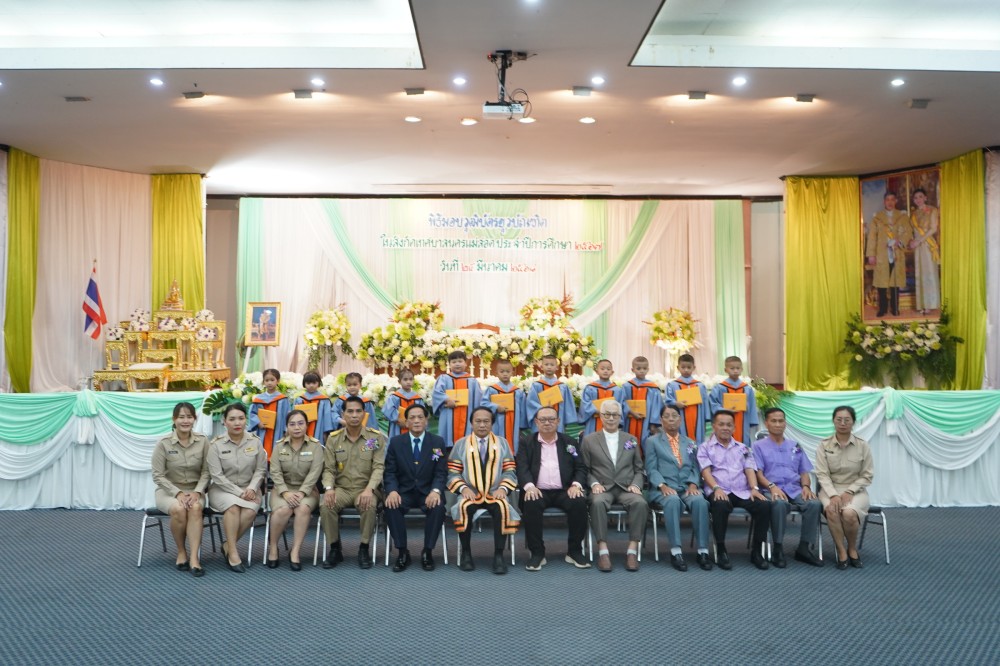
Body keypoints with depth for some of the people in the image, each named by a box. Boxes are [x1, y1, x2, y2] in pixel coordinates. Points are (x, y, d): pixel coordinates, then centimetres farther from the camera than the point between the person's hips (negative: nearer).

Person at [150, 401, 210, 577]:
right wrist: (178, 493, -19)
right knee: (178, 510, -34)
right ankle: (181, 552, -10)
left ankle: (194, 557, -34)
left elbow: (206, 472, -2)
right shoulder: (163, 443, -9)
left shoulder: (203, 441, -4)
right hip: (168, 490, -1)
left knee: (195, 508, -33)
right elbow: (158, 475, -8)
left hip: (194, 490, 1)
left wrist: (197, 492, -18)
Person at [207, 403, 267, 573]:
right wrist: (239, 492, -16)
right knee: (233, 506, -35)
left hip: (248, 490, 2)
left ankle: (228, 545, -10)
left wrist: (251, 488, -13)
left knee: (250, 511, -30)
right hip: (222, 489, -2)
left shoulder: (255, 442, 1)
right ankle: (233, 552, -25)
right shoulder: (216, 444, -6)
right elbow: (217, 475, -9)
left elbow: (260, 470, 4)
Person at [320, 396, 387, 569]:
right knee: (326, 506, -29)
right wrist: (329, 488, -17)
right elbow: (329, 469, 4)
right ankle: (335, 549, -7)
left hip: (366, 488, -2)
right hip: (341, 488, 2)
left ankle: (364, 549, -13)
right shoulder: (333, 438, 5)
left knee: (370, 506, -35)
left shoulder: (376, 437, -1)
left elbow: (379, 467, -7)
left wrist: (369, 489, -24)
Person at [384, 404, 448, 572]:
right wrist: (392, 491, -22)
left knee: (438, 506, -33)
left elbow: (441, 473, -3)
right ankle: (402, 552, -16)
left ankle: (427, 551, -15)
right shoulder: (396, 442, 3)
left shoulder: (438, 442, 2)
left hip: (428, 492, -1)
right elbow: (389, 472, 0)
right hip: (403, 491, 1)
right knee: (391, 505, -31)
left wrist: (436, 490, -24)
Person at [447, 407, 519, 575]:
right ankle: (466, 553, -16)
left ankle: (498, 555, -24)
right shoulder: (461, 444, 11)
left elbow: (510, 471, 8)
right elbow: (453, 473, 5)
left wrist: (503, 488, -10)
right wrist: (464, 488, -12)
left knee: (502, 508, -34)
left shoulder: (502, 443, 14)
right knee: (465, 507, -34)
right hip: (470, 493, 0)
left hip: (495, 494, 0)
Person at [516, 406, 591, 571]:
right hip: (538, 491, -1)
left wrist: (576, 484, -10)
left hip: (564, 490, 1)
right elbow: (522, 468, 0)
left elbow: (580, 468, 12)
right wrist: (529, 486, -20)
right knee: (531, 504, -34)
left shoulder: (569, 442, 16)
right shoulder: (527, 443, 12)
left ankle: (574, 551, -12)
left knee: (579, 502, -29)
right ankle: (537, 553, -18)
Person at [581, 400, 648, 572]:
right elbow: (585, 469, 8)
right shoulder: (589, 440, 11)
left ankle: (632, 550, -27)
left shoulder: (631, 439, 17)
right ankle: (603, 550, -32)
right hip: (602, 488, -2)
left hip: (626, 488, 2)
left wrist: (635, 484, -4)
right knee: (598, 503, -37)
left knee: (640, 503, -33)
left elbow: (638, 469, 15)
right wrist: (594, 483, -11)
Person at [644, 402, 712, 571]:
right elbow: (651, 469, 2)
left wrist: (693, 484, -8)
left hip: (686, 488, 3)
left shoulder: (690, 442, 22)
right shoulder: (652, 441, 11)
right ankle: (676, 551, -36)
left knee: (699, 500, -33)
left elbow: (695, 468, 13)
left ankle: (703, 551, -29)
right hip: (663, 489, -3)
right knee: (673, 501, -39)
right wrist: (663, 485, -17)